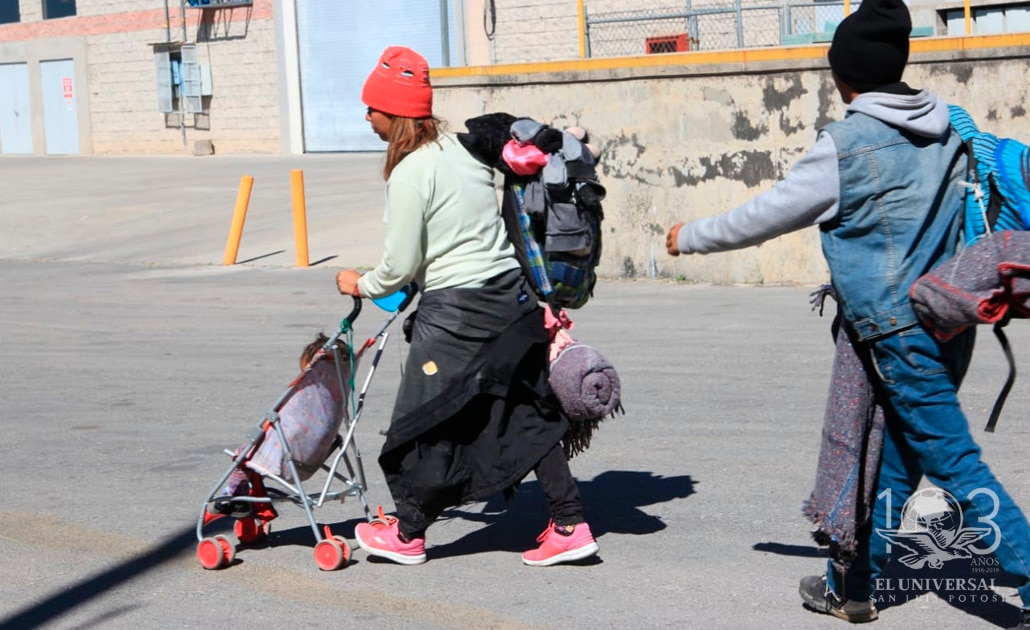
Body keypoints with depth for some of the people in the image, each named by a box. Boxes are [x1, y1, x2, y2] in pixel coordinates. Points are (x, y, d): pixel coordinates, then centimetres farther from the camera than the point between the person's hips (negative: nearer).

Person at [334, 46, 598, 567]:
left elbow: (400, 266, -10)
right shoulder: (462, 147, 9)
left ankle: (407, 534, 22)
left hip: (455, 310, -8)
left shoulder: (409, 173, -14)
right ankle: (569, 526, 12)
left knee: (426, 420, 8)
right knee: (528, 415, 12)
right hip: (511, 295, 8)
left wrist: (361, 285, 8)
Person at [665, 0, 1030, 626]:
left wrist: (691, 236, 10)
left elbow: (768, 215, -3)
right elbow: (968, 222, 17)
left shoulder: (847, 144, -12)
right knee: (891, 461, 15)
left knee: (956, 463, -5)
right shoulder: (949, 133, 8)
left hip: (899, 331, -7)